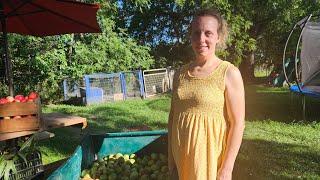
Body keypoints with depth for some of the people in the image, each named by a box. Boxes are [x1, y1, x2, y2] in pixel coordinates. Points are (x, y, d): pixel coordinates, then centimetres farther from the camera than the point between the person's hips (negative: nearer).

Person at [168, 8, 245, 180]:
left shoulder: (229, 73, -10)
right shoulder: (180, 73, 3)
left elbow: (238, 123, -12)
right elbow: (173, 115, 7)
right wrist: (171, 157, 8)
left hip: (210, 154, -4)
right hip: (182, 154, 4)